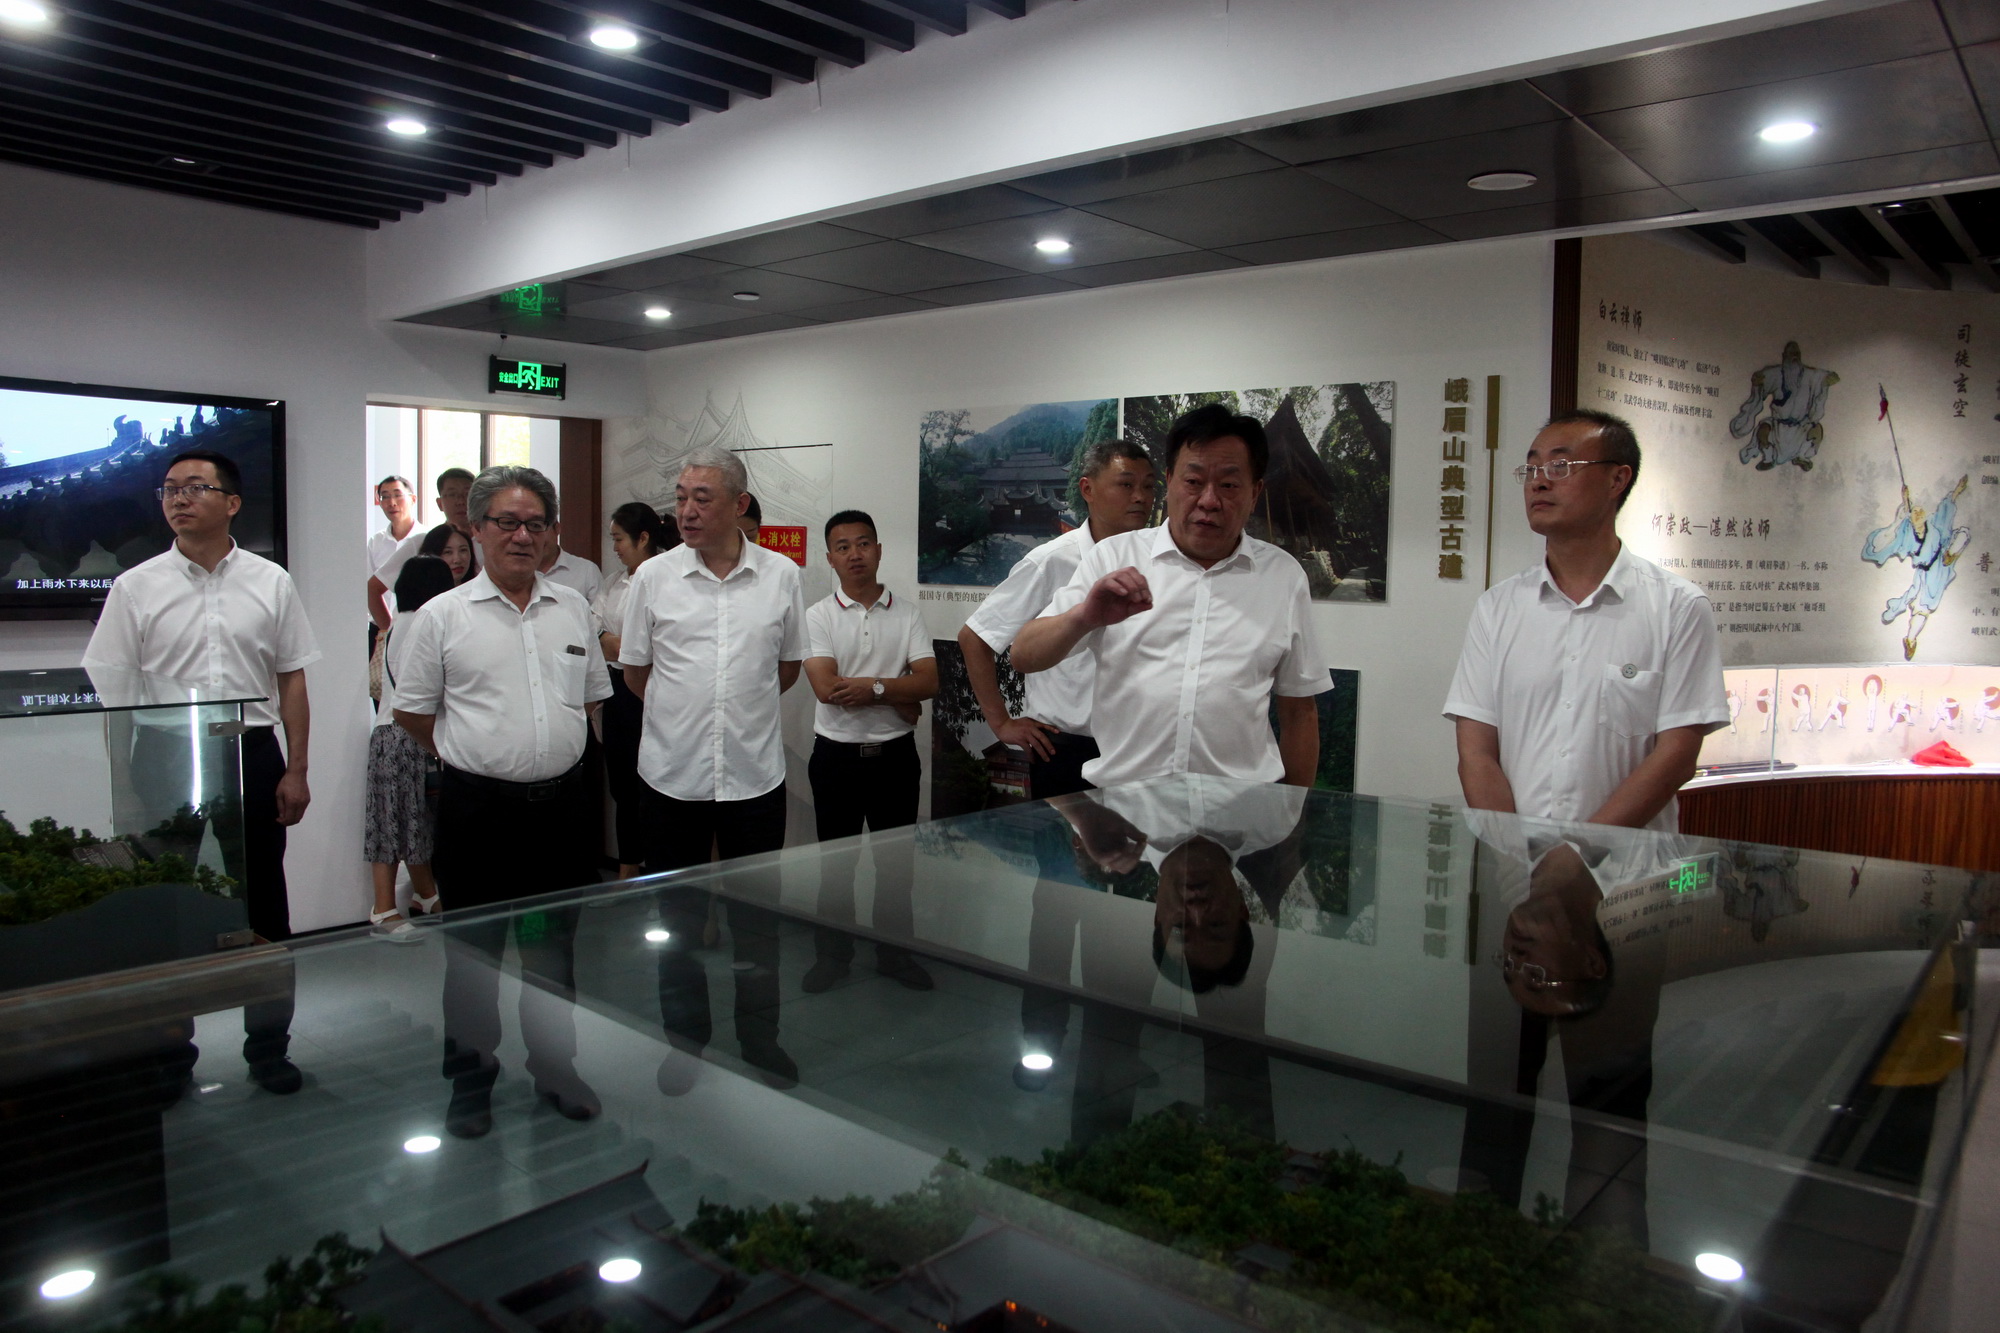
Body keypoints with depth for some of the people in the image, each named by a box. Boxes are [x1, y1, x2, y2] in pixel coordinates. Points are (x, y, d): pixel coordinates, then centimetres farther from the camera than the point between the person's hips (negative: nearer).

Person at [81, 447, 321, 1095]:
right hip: (164, 760, 0)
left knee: (263, 906, 7)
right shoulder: (136, 588, 1)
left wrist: (296, 770, 1)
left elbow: (291, 683, 5)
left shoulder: (271, 583, 4)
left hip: (253, 755, 0)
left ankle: (268, 1043, 21)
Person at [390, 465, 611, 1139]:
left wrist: (550, 753, 11)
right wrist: (476, 755, 6)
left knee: (556, 950, 15)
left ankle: (556, 1069, 32)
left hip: (560, 805, 3)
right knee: (473, 955, 10)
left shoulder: (572, 608, 6)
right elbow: (412, 713, 3)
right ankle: (470, 1082, 26)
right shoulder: (443, 616, -4)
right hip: (478, 810, -3)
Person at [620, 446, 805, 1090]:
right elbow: (635, 671, 8)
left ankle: (760, 1038, 27)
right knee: (678, 916, 12)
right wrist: (684, 711, 12)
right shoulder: (653, 577, -2)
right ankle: (684, 1039, 28)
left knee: (758, 916, 11)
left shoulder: (782, 576, -1)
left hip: (756, 772, 0)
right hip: (673, 772, 0)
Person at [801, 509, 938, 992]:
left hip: (895, 754, 1)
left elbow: (928, 681, -8)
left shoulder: (907, 614, 2)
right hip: (837, 755, -1)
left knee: (897, 860, 10)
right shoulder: (818, 616, -2)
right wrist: (898, 696, -14)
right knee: (836, 862, 10)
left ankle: (895, 953, 26)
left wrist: (871, 686, -20)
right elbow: (826, 688, -16)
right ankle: (832, 956, 25)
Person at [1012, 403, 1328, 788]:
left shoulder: (1285, 576, 11)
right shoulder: (1112, 557, 7)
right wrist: (1085, 617, -18)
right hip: (1119, 796, -1)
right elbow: (1024, 657, 0)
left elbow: (1299, 711, 16)